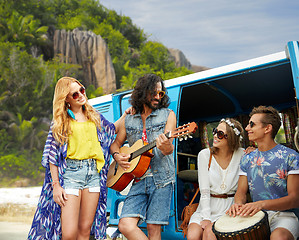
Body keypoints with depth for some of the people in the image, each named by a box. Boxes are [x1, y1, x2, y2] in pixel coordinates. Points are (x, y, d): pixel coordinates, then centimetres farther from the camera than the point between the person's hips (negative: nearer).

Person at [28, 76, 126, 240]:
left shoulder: (95, 117, 13)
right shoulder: (60, 122, 1)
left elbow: (112, 130, 31)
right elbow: (52, 155, -2)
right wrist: (56, 184, -9)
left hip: (93, 173, 4)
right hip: (70, 173, -4)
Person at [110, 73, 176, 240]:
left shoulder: (168, 115, 6)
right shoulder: (128, 120, 15)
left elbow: (169, 149, -6)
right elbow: (116, 143, 25)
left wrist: (167, 147, -31)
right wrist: (117, 155, 1)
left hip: (161, 178, -3)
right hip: (138, 179, 3)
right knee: (126, 225, -13)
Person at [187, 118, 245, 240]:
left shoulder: (241, 155, -3)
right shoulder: (205, 155, -3)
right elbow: (204, 191, -8)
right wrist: (206, 218, -15)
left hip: (229, 208, -1)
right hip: (207, 206, 1)